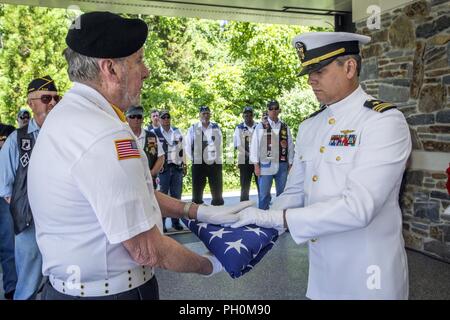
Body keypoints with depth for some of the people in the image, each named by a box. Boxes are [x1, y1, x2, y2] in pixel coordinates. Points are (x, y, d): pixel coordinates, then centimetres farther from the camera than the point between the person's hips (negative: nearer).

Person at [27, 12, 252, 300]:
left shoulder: (70, 115, 4)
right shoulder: (107, 136, -28)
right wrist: (211, 266, -7)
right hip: (113, 290, -9)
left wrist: (203, 212, 6)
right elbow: (147, 251, -23)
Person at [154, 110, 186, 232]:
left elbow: (181, 149, 14)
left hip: (177, 167, 4)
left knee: (176, 195, 7)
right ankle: (161, 223, 9)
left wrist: (184, 165, 12)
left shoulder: (177, 131, 10)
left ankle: (176, 221, 17)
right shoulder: (155, 132, -3)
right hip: (163, 168, -4)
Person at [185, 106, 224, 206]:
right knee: (197, 191, 4)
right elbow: (188, 146, 5)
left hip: (215, 163, 1)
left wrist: (217, 157, 4)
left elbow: (220, 144, 10)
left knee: (217, 191, 7)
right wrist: (194, 159, 3)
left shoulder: (216, 128, 6)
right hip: (199, 164, -1)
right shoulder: (193, 128, 1)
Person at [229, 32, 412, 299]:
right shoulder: (308, 127, 5)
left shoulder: (385, 122, -16)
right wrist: (259, 226, -10)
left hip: (367, 276, -5)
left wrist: (275, 217, -24)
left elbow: (358, 207, -26)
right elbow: (294, 193, 6)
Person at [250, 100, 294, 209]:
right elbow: (255, 146, 0)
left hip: (282, 165, 3)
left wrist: (290, 164, 5)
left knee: (282, 193, 11)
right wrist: (256, 165, -4)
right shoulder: (261, 126, 1)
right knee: (264, 194, 2)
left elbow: (290, 146, 9)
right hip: (266, 165, -2)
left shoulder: (285, 127, 8)